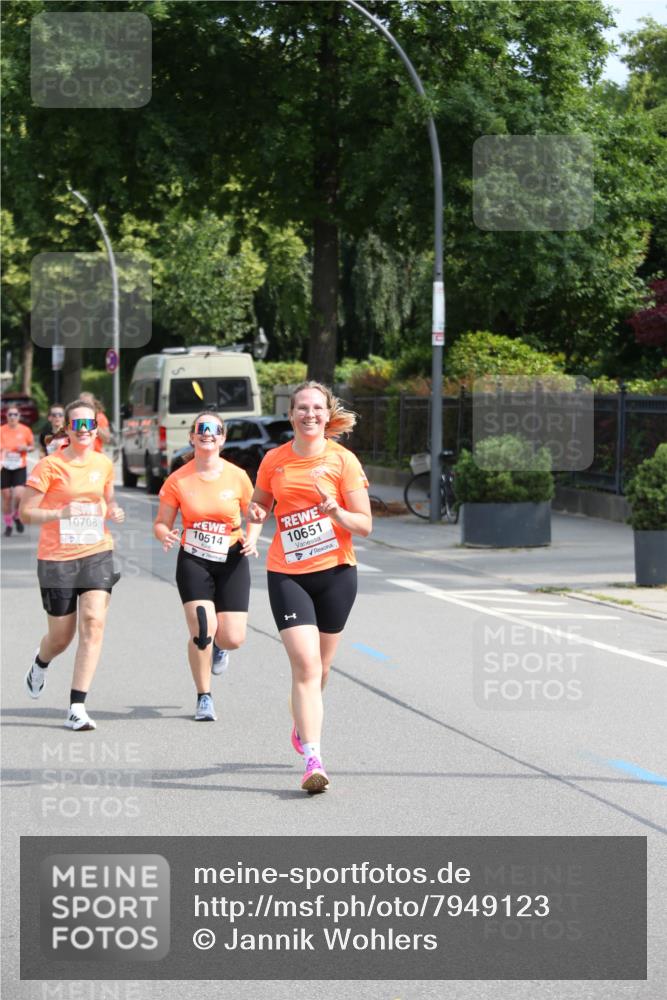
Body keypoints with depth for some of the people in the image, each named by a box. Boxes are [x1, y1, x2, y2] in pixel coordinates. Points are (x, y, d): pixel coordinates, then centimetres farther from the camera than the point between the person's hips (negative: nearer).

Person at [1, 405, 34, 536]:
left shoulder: (25, 430, -2)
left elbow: (32, 446, 10)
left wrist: (25, 448, -11)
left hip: (20, 468, 0)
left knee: (19, 495, -15)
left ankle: (17, 516, 16)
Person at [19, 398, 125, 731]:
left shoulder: (103, 464, 6)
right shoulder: (49, 466, -10)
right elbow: (26, 513, -9)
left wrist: (113, 511, 1)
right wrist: (61, 513, -25)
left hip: (96, 554, 3)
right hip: (57, 558, -3)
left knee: (94, 623, -15)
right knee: (61, 637, 7)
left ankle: (77, 707, -12)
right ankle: (41, 662, 47)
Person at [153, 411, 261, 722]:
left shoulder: (237, 477, -4)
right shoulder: (177, 480, -5)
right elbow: (161, 523, 0)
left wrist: (251, 539, -11)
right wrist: (165, 536, -22)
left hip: (231, 562, 1)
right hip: (193, 561, -1)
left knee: (233, 638, -6)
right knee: (202, 630, -16)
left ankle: (218, 644, 36)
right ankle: (204, 698, 5)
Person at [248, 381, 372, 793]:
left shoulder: (343, 460, -3)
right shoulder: (274, 461, 4)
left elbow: (365, 524, -3)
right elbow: (260, 503, 20)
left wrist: (337, 513, -23)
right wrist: (256, 512, -4)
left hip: (336, 572, 0)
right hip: (287, 573, 0)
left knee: (320, 669, 11)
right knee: (306, 664, -15)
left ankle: (303, 726, 41)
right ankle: (313, 759, -19)